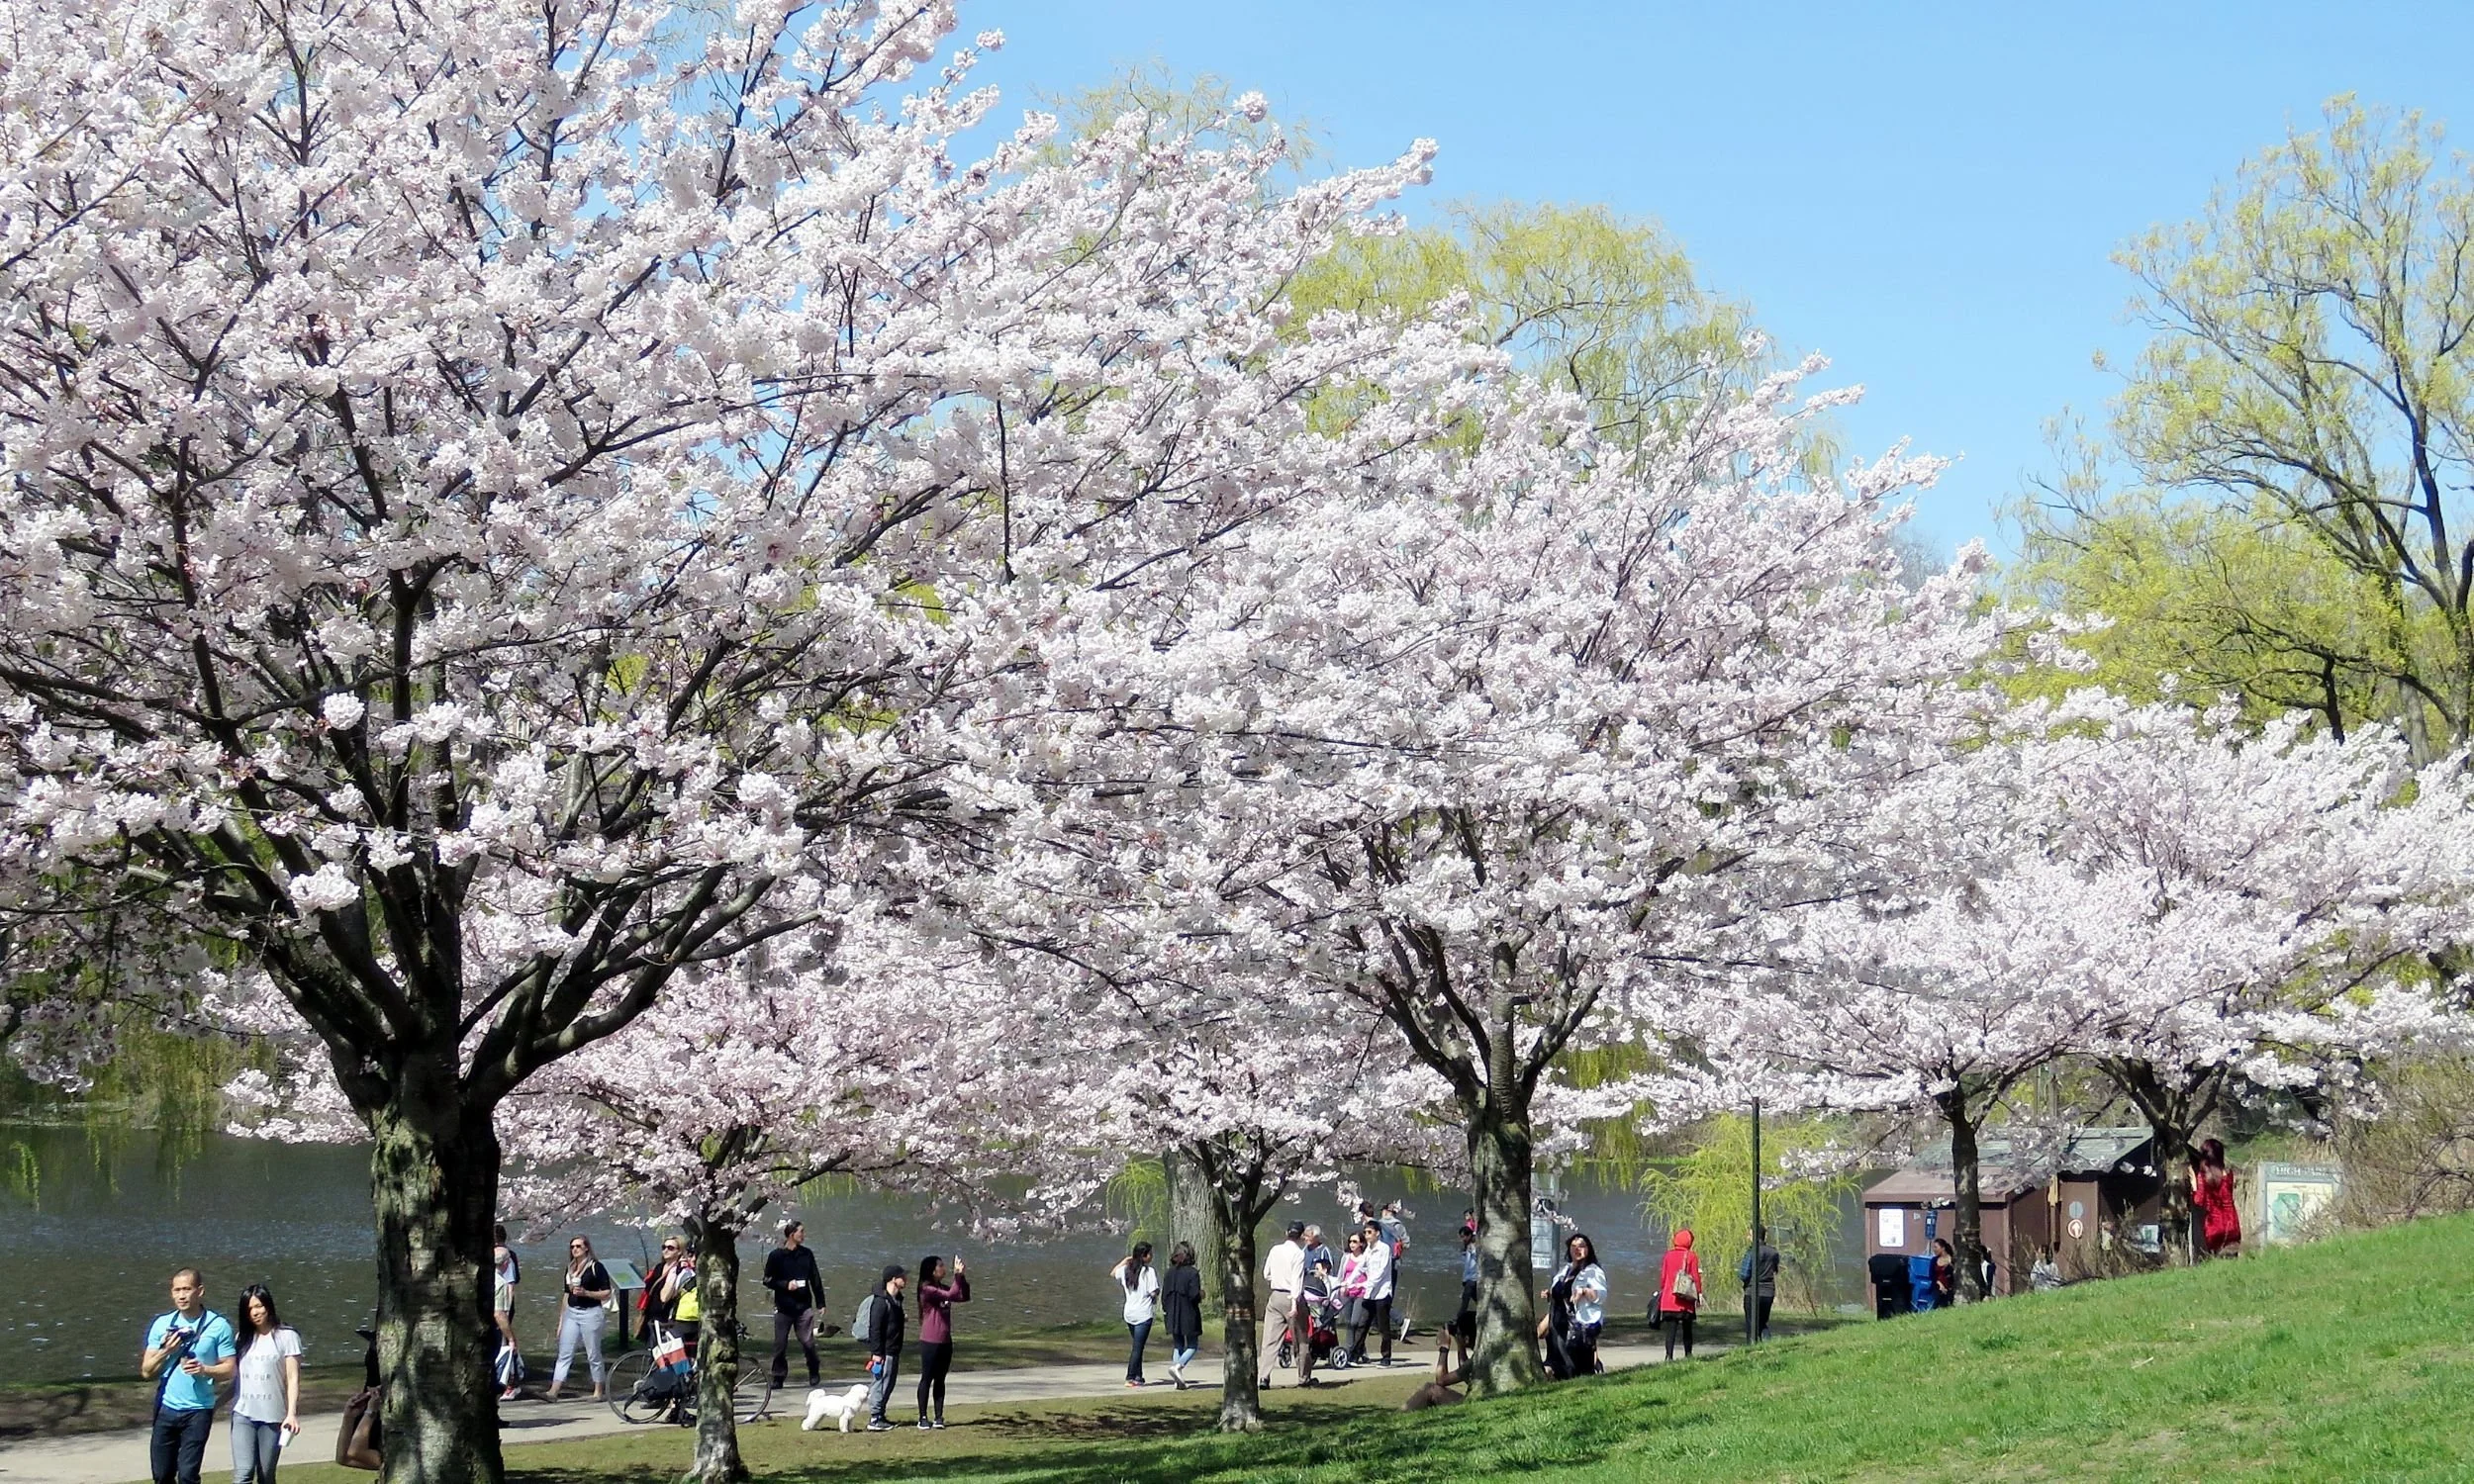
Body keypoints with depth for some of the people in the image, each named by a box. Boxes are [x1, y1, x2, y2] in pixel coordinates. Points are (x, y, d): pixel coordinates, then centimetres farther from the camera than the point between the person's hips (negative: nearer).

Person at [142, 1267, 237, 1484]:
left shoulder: (218, 1326, -5)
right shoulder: (162, 1324, 4)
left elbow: (229, 1368, -3)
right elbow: (146, 1371, 6)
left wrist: (204, 1370, -21)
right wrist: (165, 1351, -12)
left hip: (198, 1411, -3)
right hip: (166, 1409, 4)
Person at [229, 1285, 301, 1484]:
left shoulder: (286, 1337, 0)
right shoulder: (243, 1338, 14)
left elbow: (293, 1378, -5)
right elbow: (233, 1375, 15)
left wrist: (292, 1413, -14)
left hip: (273, 1416, -2)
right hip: (243, 1414, 2)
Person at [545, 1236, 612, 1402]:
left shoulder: (596, 1267, -4)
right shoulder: (570, 1268, 14)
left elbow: (606, 1294, -6)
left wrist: (586, 1293, -19)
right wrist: (560, 1321, 18)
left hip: (590, 1313, -6)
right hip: (571, 1313, 6)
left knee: (593, 1355, 1)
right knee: (564, 1355, -1)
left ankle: (598, 1392, 10)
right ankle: (553, 1392, -6)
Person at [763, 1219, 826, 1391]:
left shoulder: (806, 1254, 7)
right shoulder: (776, 1256, -1)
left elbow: (815, 1280, 11)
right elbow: (768, 1280, 0)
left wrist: (820, 1303, 9)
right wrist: (786, 1284, -14)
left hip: (804, 1306, 1)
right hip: (783, 1307, -1)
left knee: (808, 1343, -4)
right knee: (780, 1345, 2)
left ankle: (814, 1374, 16)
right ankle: (778, 1377, 14)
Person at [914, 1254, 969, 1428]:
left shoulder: (943, 1288, 10)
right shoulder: (927, 1290, -14)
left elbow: (964, 1297, 10)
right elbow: (950, 1295, -26)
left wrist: (962, 1277, -1)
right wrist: (957, 1275, -22)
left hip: (945, 1342, 7)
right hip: (930, 1342, -7)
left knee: (940, 1380, 9)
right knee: (927, 1379, 0)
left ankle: (939, 1417, 12)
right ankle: (923, 1417, 6)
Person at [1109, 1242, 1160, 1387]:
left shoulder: (1125, 1270, 5)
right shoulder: (1149, 1272, -14)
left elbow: (1112, 1273, 26)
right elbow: (1154, 1292, -17)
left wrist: (1125, 1260, 25)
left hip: (1129, 1313, 6)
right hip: (1144, 1313, -6)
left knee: (1137, 1346, 18)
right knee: (1138, 1347, -3)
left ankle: (1137, 1376, 19)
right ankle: (1130, 1378, -7)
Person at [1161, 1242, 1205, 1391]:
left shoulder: (1170, 1272, 4)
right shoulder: (1193, 1273, -13)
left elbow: (1164, 1294, 5)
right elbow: (1194, 1295, -18)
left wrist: (1165, 1309, 17)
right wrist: (1201, 1295, 4)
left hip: (1173, 1316, 5)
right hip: (1189, 1316, -5)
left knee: (1177, 1345, 13)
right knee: (1192, 1345, 7)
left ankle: (1179, 1381, 7)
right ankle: (1178, 1366, -19)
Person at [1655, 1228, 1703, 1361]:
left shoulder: (1668, 1256, 4)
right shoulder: (1691, 1256, -4)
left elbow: (1662, 1276, 9)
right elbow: (1696, 1276, -6)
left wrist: (1661, 1292, 18)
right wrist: (1699, 1294, -2)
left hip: (1668, 1300, 1)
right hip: (1686, 1300, -1)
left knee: (1671, 1329, -2)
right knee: (1687, 1328, 15)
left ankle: (1669, 1356, -16)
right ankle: (1688, 1354, 25)